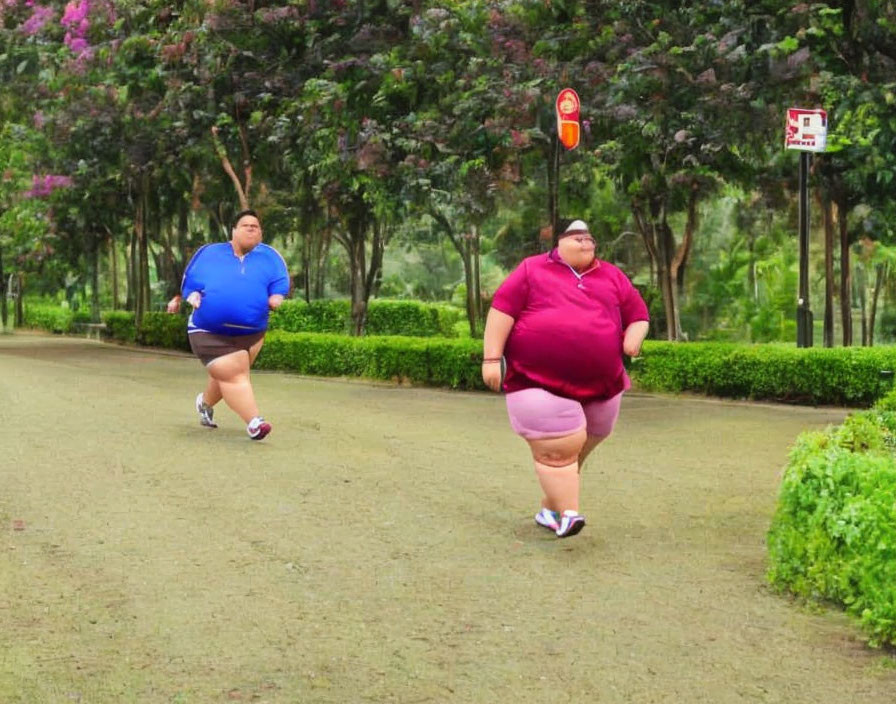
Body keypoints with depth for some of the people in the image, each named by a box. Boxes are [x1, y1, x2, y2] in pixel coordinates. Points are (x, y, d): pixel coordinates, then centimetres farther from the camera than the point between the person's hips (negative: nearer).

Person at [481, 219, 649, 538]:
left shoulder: (613, 277, 15)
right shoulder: (532, 270, 4)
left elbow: (638, 314, 19)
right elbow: (502, 309, -2)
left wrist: (633, 338, -5)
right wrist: (492, 358, -11)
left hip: (600, 385, 5)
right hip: (540, 383, -5)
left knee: (575, 451, 12)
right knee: (558, 449, -13)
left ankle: (550, 508, 26)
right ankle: (567, 515, -13)